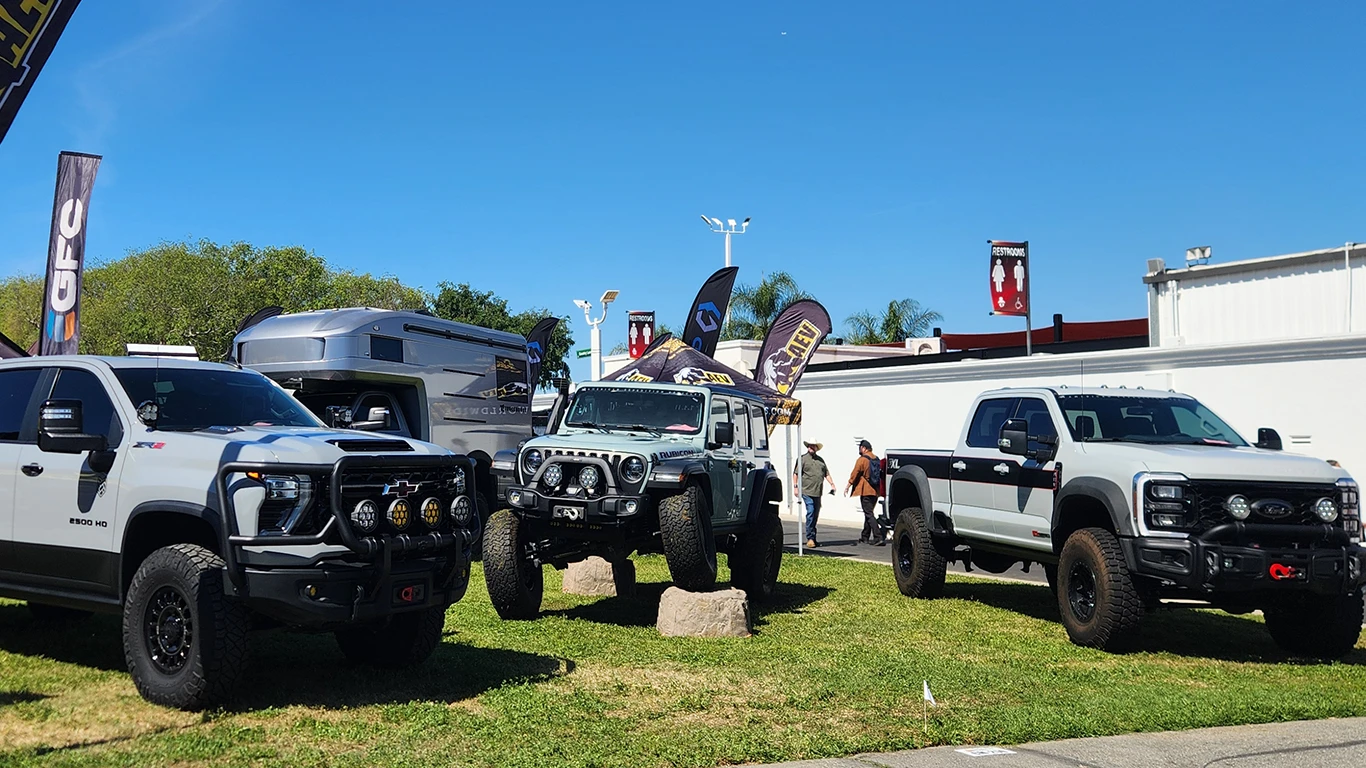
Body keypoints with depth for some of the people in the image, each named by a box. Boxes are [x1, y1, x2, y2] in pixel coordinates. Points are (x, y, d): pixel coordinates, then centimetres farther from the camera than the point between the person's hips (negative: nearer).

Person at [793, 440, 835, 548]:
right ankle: (810, 538, -11)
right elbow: (795, 473, -1)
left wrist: (832, 484, 7)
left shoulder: (820, 460, 18)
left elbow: (826, 473, 20)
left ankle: (812, 537, 17)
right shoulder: (802, 458, 2)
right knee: (810, 513, -14)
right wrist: (795, 486, -9)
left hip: (818, 492, 6)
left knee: (816, 515, 8)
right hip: (807, 491, -6)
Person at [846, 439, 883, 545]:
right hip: (876, 491, 8)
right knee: (868, 513, 18)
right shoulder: (877, 459, 12)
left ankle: (879, 537, -19)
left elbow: (854, 474, -9)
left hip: (866, 491, -8)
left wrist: (848, 487, 0)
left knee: (869, 514, -8)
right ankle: (865, 537, 26)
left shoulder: (862, 459, -10)